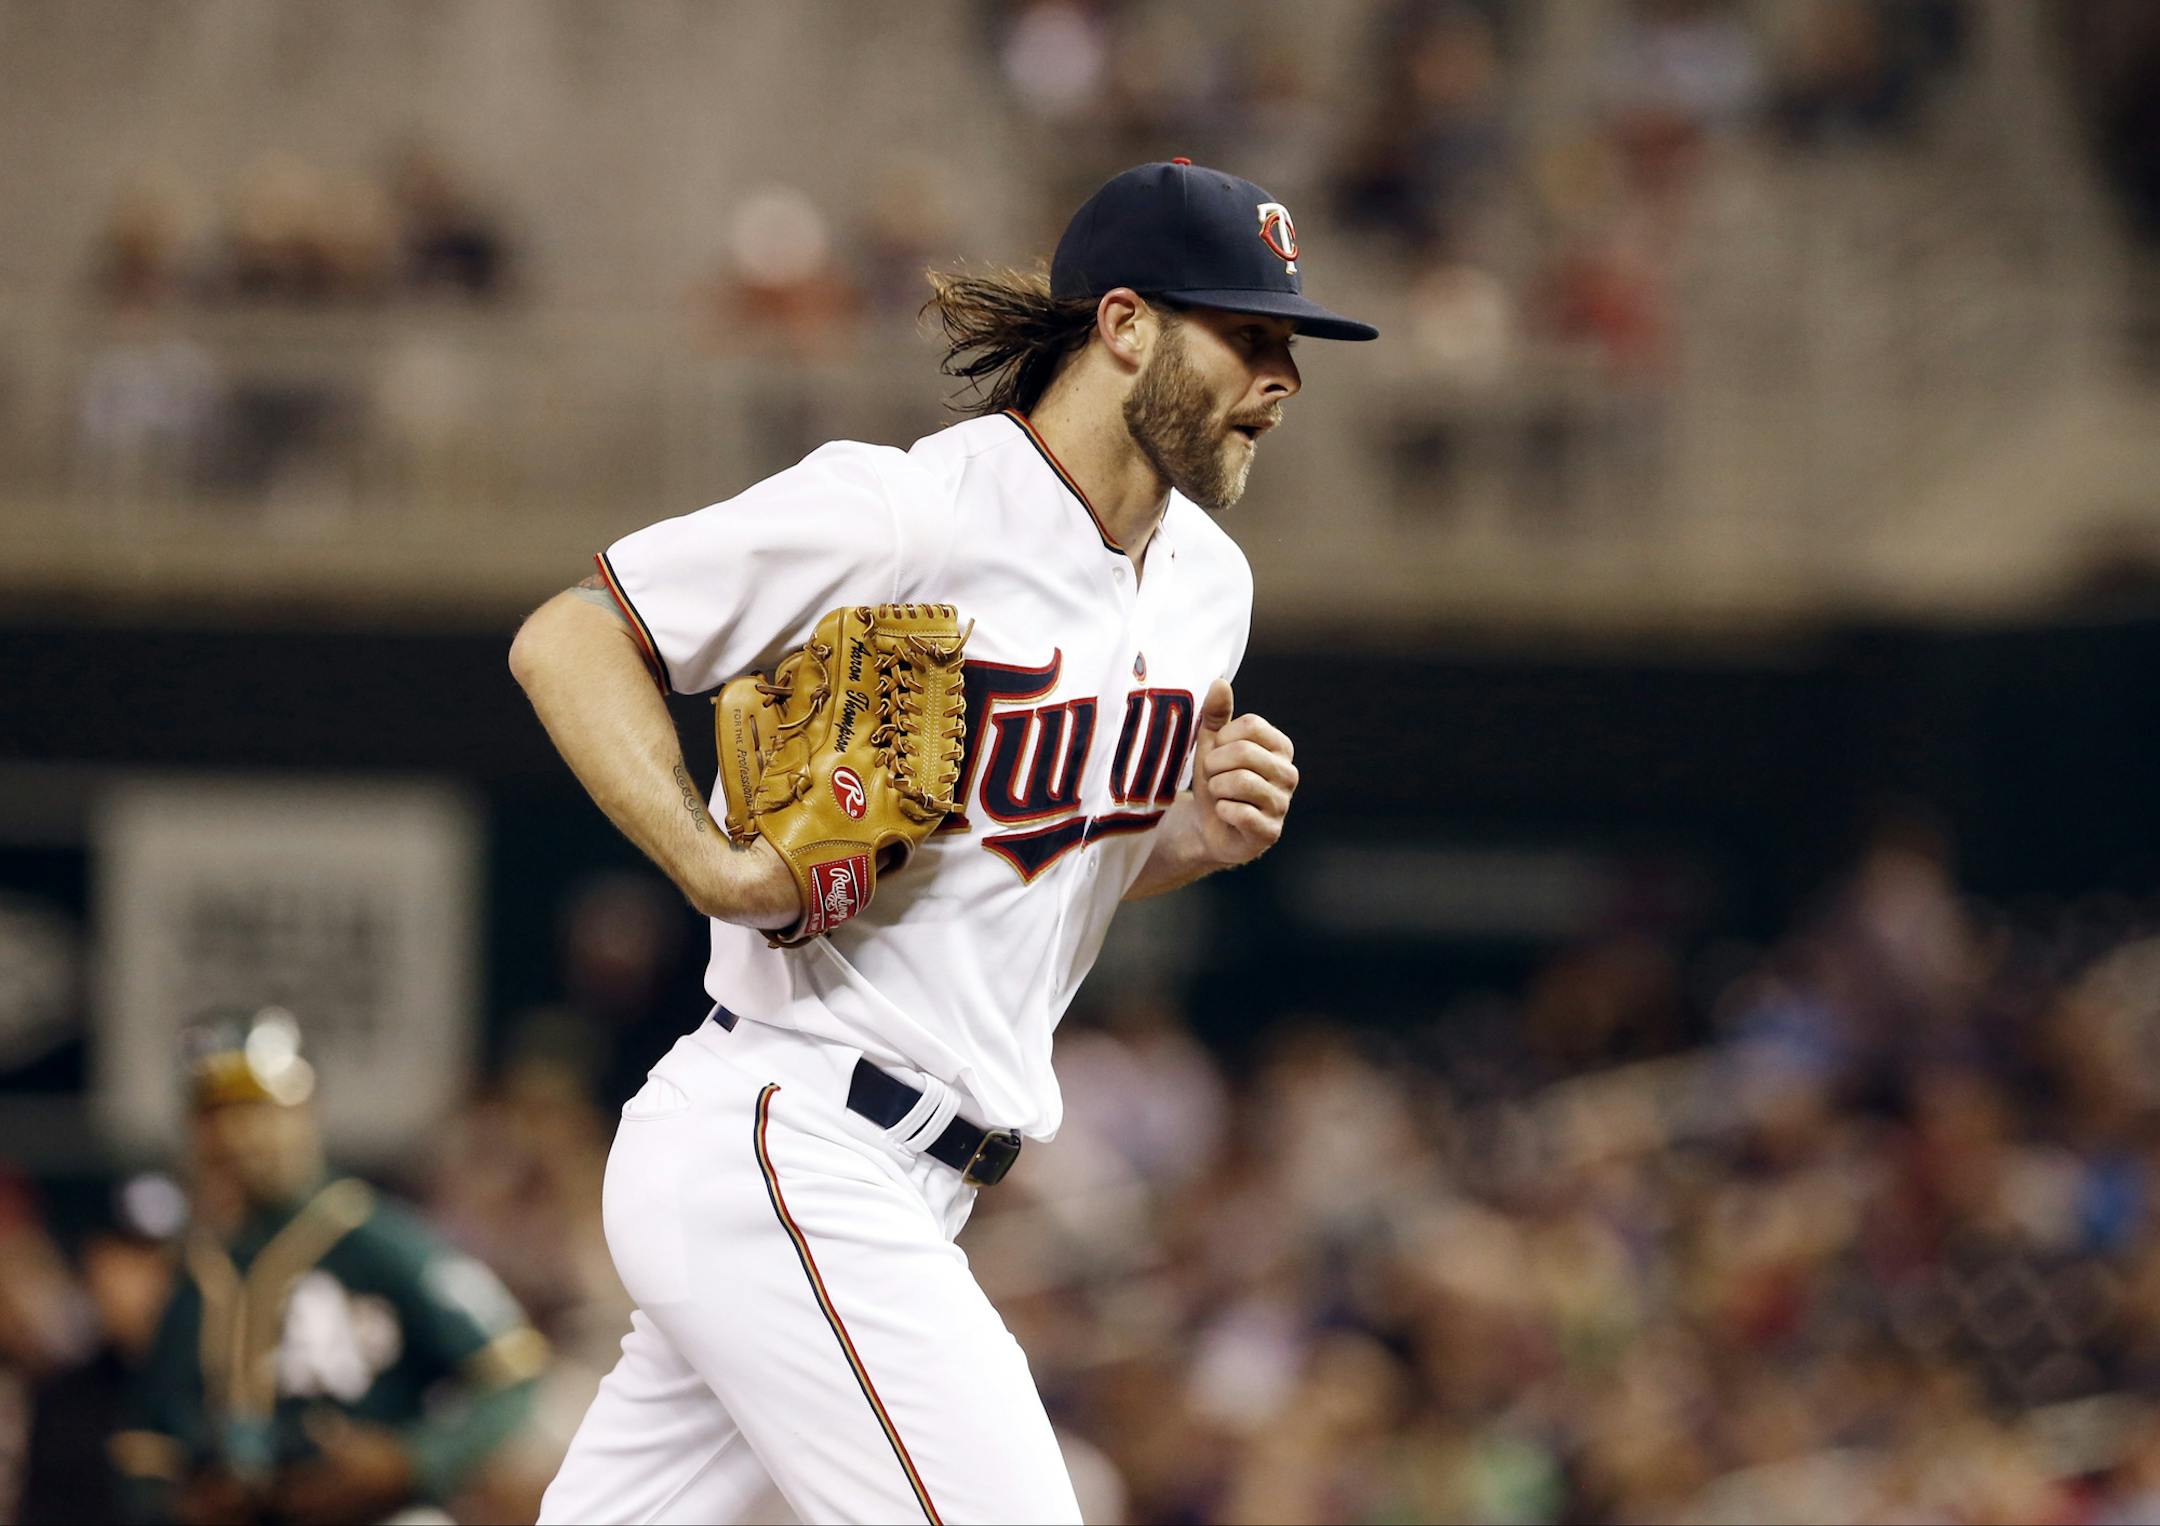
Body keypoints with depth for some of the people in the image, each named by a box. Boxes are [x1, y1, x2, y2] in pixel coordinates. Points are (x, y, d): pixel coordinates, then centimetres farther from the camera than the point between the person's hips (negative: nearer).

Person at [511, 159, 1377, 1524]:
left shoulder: (1205, 585, 12)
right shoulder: (912, 513, -14)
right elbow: (568, 639, -9)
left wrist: (1197, 834, 2)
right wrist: (723, 870, -21)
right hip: (788, 1145, -9)